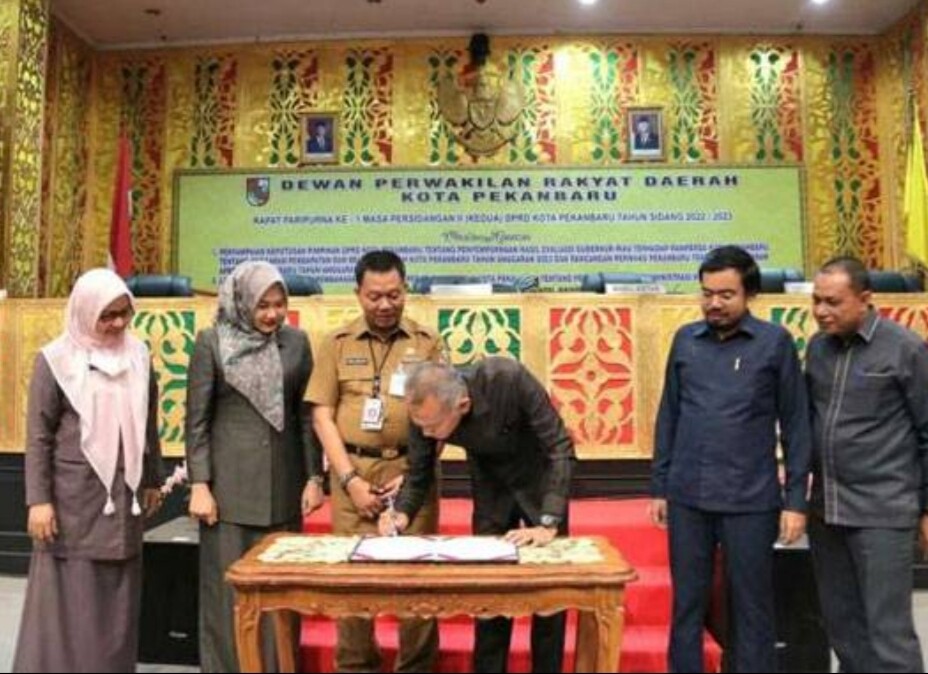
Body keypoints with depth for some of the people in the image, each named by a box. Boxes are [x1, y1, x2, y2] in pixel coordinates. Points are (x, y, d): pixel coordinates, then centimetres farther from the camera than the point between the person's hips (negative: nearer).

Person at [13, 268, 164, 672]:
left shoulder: (138, 355, 5)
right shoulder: (57, 360, -6)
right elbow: (38, 436, -6)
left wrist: (152, 480, 15)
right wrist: (38, 500, -10)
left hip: (124, 494, 4)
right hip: (73, 496, -4)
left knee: (117, 599, 10)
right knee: (68, 599, 3)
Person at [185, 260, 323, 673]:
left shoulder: (296, 341, 5)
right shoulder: (211, 342, -3)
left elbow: (307, 414, 7)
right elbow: (197, 420, -3)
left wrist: (314, 477, 2)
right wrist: (199, 484, -8)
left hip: (283, 484, 3)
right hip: (229, 484, -2)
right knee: (228, 588, 5)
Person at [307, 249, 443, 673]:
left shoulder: (427, 343, 5)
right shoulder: (337, 344, 6)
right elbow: (322, 415, 3)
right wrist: (350, 479, -6)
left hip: (412, 472, 0)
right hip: (353, 473, 1)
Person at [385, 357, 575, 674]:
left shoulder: (509, 379, -35)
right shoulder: (425, 411, -24)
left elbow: (561, 447, -30)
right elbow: (419, 474, -9)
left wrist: (549, 523, -36)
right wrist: (401, 513, -28)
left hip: (540, 481, -2)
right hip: (490, 487, 3)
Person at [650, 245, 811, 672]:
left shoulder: (775, 342, -3)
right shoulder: (685, 339, 6)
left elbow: (795, 425, -1)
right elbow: (668, 417, 10)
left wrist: (796, 500, -4)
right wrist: (658, 487, 9)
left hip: (750, 500, -2)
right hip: (686, 497, 3)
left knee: (751, 608, 10)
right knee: (686, 604, 12)